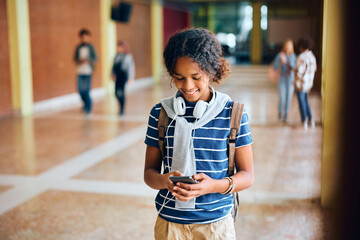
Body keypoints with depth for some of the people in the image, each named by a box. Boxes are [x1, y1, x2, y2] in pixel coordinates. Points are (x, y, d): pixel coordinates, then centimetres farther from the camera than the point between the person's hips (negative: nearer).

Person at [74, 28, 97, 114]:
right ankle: (87, 103, 27)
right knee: (80, 89, 2)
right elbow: (75, 58, 10)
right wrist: (79, 61, -11)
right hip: (80, 71, 3)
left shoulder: (90, 47, 0)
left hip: (88, 71, -3)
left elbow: (95, 58, -1)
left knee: (87, 89, -6)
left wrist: (88, 60, -19)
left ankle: (88, 107, 7)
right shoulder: (78, 47, 8)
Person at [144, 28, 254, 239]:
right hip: (169, 222, 1)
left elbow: (247, 175, -3)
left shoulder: (233, 113, -7)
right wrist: (164, 180, -19)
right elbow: (149, 172, 3)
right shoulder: (160, 113, -2)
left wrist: (215, 185, -22)